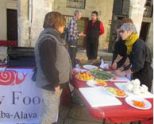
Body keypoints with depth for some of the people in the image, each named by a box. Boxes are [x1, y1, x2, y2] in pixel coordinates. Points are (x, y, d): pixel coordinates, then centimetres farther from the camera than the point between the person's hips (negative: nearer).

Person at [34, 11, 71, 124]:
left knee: (53, 110, 24)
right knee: (51, 112, 5)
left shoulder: (52, 37, 11)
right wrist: (55, 83, -21)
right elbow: (48, 65, -28)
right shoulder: (48, 40, -24)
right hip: (51, 84, -10)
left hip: (56, 81, 10)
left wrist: (67, 70, 22)